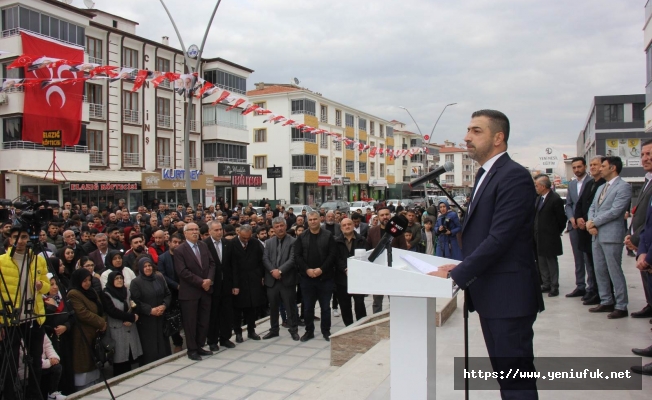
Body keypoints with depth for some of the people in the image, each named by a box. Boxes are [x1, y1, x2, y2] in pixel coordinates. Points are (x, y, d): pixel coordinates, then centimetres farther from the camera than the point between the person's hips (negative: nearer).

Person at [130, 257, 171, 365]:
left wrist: (164, 305, -10)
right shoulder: (136, 282, -5)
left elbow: (168, 294, 9)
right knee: (149, 347, -2)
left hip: (161, 318, 4)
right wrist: (150, 310, -18)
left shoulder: (159, 278, 7)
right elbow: (135, 302, -11)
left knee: (163, 343, 8)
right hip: (146, 320, -4)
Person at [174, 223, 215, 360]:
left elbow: (212, 263, 7)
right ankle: (192, 350, 15)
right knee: (190, 322, 3)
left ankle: (199, 347, 23)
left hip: (206, 290, 6)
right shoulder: (180, 250, -9)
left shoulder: (203, 246, 9)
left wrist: (209, 279, -10)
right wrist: (200, 282, -17)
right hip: (190, 292, -5)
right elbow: (183, 272, -16)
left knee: (204, 321, 11)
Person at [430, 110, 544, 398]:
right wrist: (461, 266, 6)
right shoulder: (486, 175, 15)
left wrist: (455, 276, -22)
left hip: (508, 296, -9)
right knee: (503, 371, 19)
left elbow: (499, 238, -23)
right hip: (490, 295, 9)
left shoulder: (514, 176, -16)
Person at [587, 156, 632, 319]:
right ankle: (606, 302, 22)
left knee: (615, 272, -4)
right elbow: (592, 208, 16)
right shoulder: (601, 188, 19)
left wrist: (594, 222, -10)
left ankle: (621, 306, 4)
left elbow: (615, 211, -17)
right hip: (597, 235, 8)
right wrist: (590, 223, -4)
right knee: (600, 271, 12)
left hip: (612, 236, -8)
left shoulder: (623, 187, -8)